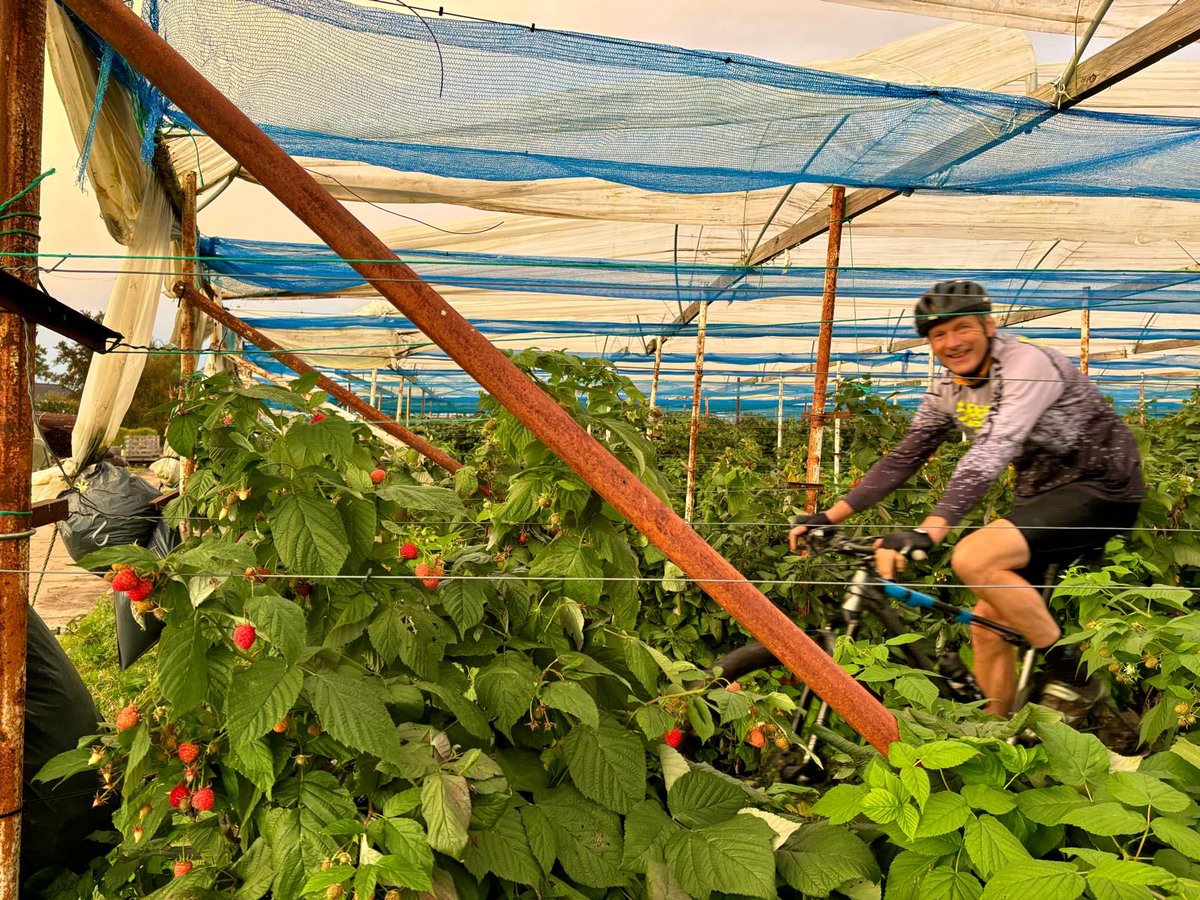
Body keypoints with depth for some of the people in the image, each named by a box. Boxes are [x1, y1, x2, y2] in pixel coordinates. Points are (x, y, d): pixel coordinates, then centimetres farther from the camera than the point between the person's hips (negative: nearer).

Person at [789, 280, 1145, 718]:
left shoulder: (1027, 364, -22)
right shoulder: (949, 390, 2)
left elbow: (992, 453, -36)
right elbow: (904, 458, 3)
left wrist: (929, 530, -48)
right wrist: (831, 515, -6)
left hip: (1101, 487, -8)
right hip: (1041, 494, 8)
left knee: (973, 558, -28)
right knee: (987, 626, 3)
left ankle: (1071, 670, -11)